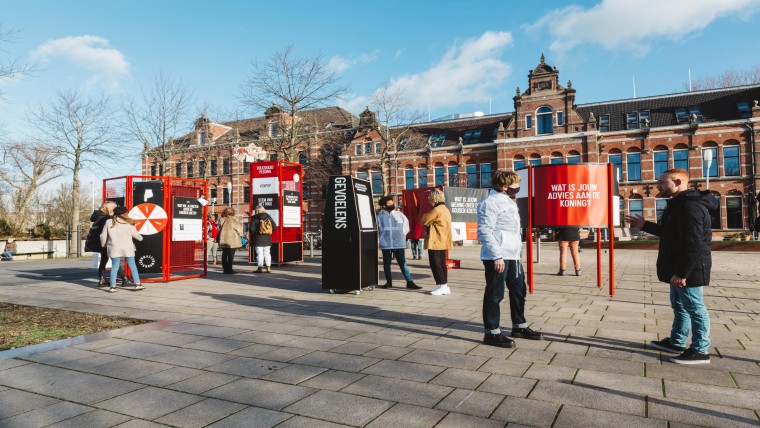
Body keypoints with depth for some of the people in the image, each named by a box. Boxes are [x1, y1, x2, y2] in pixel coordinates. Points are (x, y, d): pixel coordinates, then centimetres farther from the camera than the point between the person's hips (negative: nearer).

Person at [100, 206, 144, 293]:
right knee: (132, 266, 7)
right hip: (127, 248, -1)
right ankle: (137, 284, 8)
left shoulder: (109, 222, 4)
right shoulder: (128, 223, 1)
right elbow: (135, 234, 6)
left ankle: (112, 286, 0)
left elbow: (103, 236, 8)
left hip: (114, 248, 1)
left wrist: (103, 245, 24)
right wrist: (140, 238, 27)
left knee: (114, 267, 6)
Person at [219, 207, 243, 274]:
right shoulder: (233, 220, -10)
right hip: (232, 241, -6)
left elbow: (220, 229, 13)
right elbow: (238, 228, -5)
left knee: (224, 254, 11)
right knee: (231, 255, -1)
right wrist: (241, 234, 12)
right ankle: (229, 269, -1)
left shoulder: (222, 220, 6)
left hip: (223, 240, 6)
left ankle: (225, 268, 15)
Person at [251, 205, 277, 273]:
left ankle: (260, 268, -1)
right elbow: (274, 226, 3)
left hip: (258, 239, -4)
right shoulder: (268, 217, 4)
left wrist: (252, 238, 2)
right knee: (267, 253, 9)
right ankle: (268, 268, 8)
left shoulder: (254, 218, -8)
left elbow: (252, 229, -12)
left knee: (259, 253, -1)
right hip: (267, 239, 4)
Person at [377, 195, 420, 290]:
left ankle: (409, 282, 3)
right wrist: (382, 237, 2)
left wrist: (401, 235, 2)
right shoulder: (379, 216, 1)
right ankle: (389, 282, 22)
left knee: (403, 263, 0)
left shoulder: (399, 214, 5)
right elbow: (377, 229, 8)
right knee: (386, 264, 9)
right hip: (385, 244, 0)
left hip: (398, 244, 0)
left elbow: (406, 226, 10)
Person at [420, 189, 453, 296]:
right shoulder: (445, 210, 15)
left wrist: (425, 215, 7)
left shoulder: (436, 210, -17)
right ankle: (444, 286, 16)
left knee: (435, 263, -5)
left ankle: (442, 286, -5)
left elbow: (424, 221, -12)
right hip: (443, 241, 10)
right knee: (442, 263, 13)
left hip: (435, 242, -10)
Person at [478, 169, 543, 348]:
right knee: (495, 294, -2)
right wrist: (497, 256, -24)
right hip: (497, 257, -10)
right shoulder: (490, 202, -13)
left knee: (519, 290, 17)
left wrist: (516, 252, 22)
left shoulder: (508, 201, 19)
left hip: (512, 256, 10)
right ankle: (492, 333, 8)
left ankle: (519, 326, 33)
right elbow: (484, 231, -20)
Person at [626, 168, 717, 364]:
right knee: (679, 306, 19)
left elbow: (693, 244, -26)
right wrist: (645, 225, 18)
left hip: (688, 269, -11)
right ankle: (676, 342, 31)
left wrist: (682, 272, -26)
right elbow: (670, 233, 25)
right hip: (679, 268, 11)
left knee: (695, 308, -1)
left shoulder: (691, 206, -21)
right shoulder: (678, 204, 15)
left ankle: (700, 351, 8)